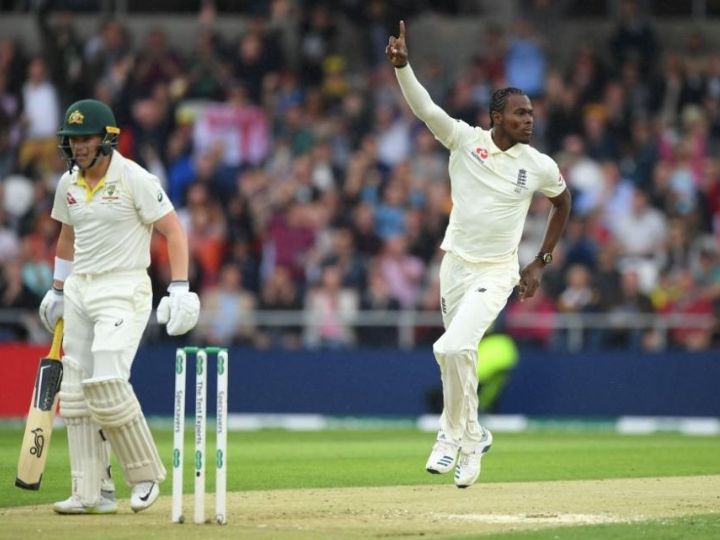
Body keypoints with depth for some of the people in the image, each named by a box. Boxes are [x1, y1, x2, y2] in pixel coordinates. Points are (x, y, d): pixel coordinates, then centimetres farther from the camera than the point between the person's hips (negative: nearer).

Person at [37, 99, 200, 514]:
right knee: (76, 393, 2)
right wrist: (58, 291, 26)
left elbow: (174, 230, -10)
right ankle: (93, 493, 6)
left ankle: (147, 473, -1)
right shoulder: (68, 184, 8)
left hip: (124, 289, -7)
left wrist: (180, 288, -18)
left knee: (107, 384, -19)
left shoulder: (135, 179, -12)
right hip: (79, 291, 7)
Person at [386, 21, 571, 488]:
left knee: (453, 348, -20)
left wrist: (541, 263, 11)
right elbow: (423, 106, -20)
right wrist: (402, 64, -37)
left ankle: (455, 437, -1)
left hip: (497, 272, -3)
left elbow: (563, 203, 13)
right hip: (455, 263, 3)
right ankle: (472, 436, 37)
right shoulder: (465, 139, -7)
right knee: (461, 355, 15)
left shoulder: (541, 167, -7)